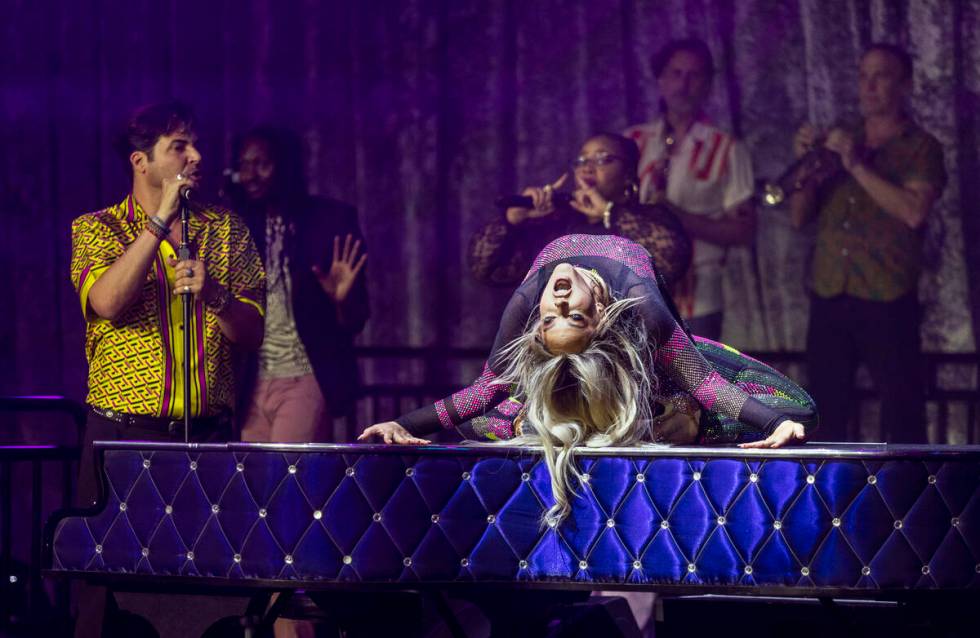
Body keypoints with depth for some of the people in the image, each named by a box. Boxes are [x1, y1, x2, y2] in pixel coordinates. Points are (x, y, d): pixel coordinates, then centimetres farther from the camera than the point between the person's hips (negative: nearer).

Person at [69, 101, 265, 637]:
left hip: (208, 431, 2)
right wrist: (161, 219, -17)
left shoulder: (226, 230, 11)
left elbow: (252, 333, 6)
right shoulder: (96, 229, 3)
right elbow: (107, 302, -17)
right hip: (123, 430, -2)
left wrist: (213, 294, -14)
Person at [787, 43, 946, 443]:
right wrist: (806, 167, -5)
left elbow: (914, 212, -16)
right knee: (827, 417, 6)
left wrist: (857, 166, -17)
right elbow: (800, 217, 12)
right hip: (828, 299, 5)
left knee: (903, 419, -6)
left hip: (887, 303, -5)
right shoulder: (838, 142, 17)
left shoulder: (921, 148, 2)